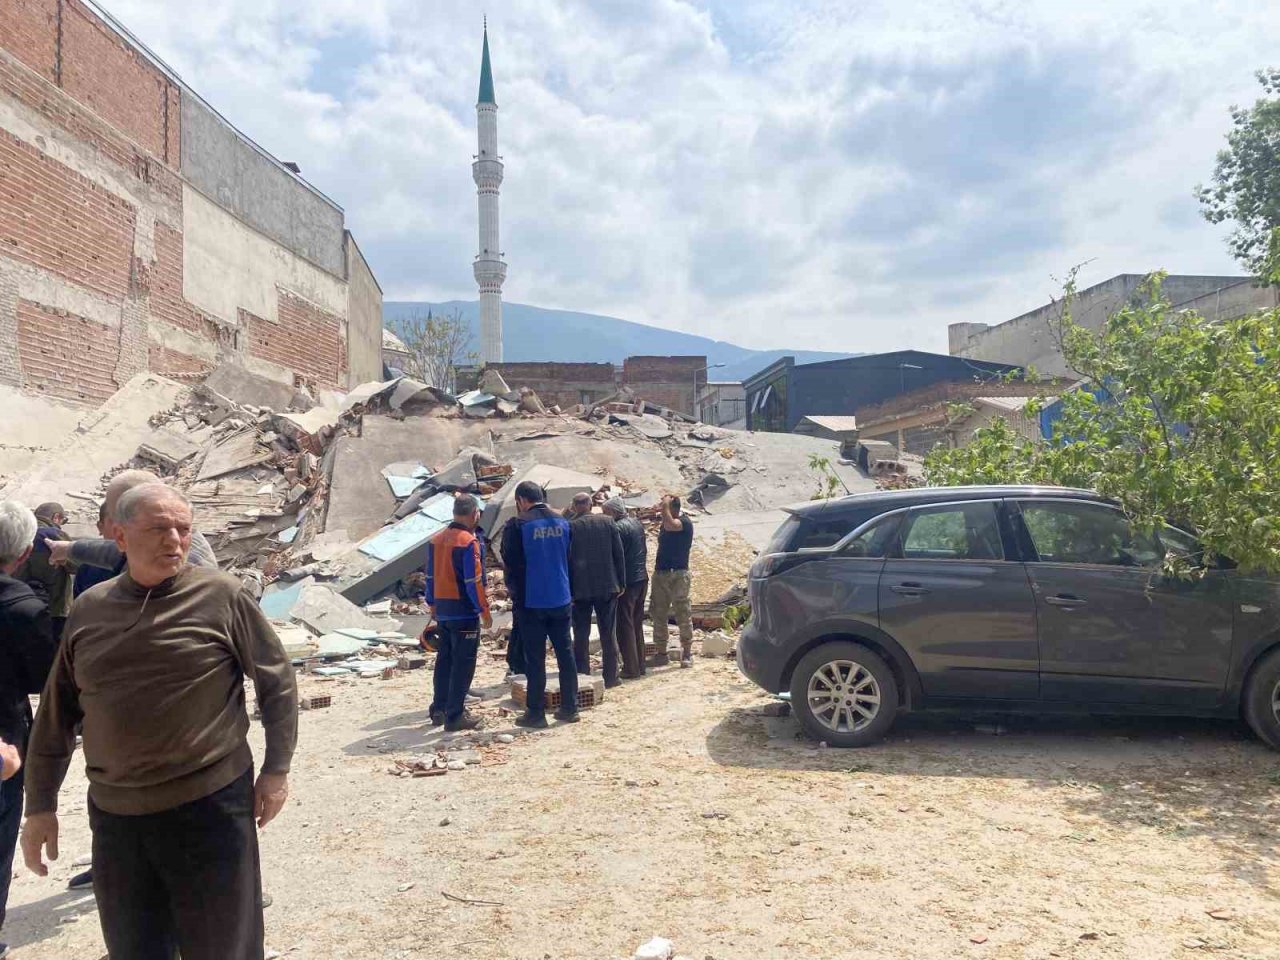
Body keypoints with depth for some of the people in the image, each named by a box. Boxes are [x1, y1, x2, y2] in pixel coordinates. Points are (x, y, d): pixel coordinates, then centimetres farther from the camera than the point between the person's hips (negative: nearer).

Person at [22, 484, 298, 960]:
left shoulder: (223, 596, -8)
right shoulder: (88, 609, 4)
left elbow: (277, 680, -1)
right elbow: (56, 713, 12)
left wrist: (276, 769, -3)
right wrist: (41, 805, 13)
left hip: (210, 806, -4)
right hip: (114, 814, 4)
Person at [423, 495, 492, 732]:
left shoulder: (437, 540, 8)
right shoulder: (468, 542, -16)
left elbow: (431, 576, 14)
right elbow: (473, 581, -18)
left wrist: (432, 603, 23)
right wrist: (484, 610, -11)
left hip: (442, 611, 8)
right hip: (464, 612, -8)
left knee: (444, 660, 17)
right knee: (463, 663, -1)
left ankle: (439, 710, 24)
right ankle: (455, 715, 2)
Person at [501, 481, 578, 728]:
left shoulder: (517, 525, -12)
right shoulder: (562, 522, 4)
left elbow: (510, 565, -8)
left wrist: (515, 593, 5)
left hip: (532, 601, -4)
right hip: (561, 599, 4)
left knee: (535, 659, 2)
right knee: (565, 653, 11)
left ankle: (535, 713, 7)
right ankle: (569, 708, 16)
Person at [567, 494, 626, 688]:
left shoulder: (570, 526, -7)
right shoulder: (608, 522, 0)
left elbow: (566, 559, -5)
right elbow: (619, 554, 1)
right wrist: (621, 582, 8)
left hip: (581, 589, -2)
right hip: (607, 586, 2)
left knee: (581, 635, 7)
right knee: (608, 633, 9)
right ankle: (611, 676, 11)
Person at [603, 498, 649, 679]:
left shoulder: (619, 527, -15)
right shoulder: (637, 523, 12)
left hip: (627, 582, -9)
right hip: (642, 579, 9)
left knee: (625, 625, -2)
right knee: (637, 623, 15)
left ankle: (631, 668, -1)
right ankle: (640, 665, 20)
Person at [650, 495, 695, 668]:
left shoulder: (685, 522, -8)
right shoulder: (666, 523, 15)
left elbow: (669, 525, -30)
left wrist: (666, 505, -17)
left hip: (678, 574, -7)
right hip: (660, 573, 7)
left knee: (683, 613, -4)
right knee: (658, 614, 6)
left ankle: (687, 653, 3)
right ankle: (662, 653, 13)